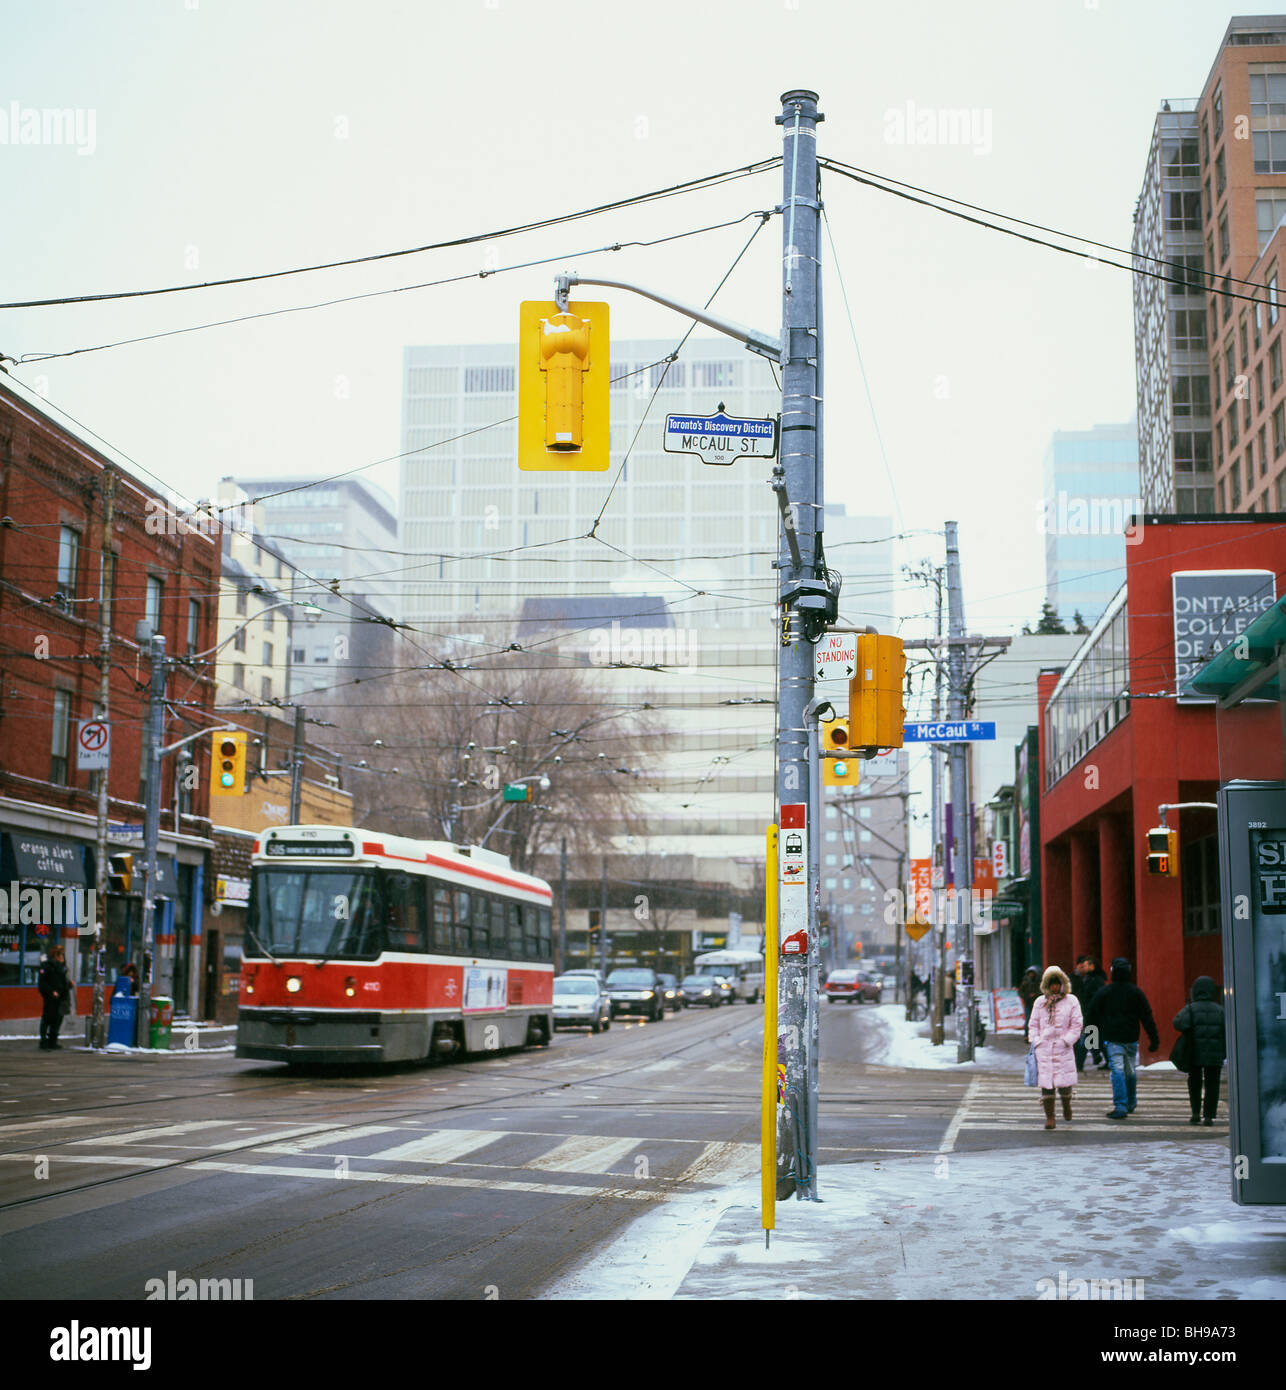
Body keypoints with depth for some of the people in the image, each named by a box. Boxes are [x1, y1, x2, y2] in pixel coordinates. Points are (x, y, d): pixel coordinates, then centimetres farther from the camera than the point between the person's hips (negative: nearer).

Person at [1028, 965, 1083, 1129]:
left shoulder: (1071, 1001, 4)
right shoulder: (1040, 1002, 10)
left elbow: (1077, 1024, 3)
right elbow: (1033, 1024, 14)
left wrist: (1066, 1040, -6)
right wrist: (1035, 1041, 1)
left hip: (1063, 1048, -1)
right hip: (1044, 1048, 1)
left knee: (1064, 1081, -1)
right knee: (1046, 1083, -3)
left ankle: (1066, 1104, 33)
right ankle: (1050, 1117, 3)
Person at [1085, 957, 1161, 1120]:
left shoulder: (1103, 992, -2)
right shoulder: (1136, 992, 1)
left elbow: (1091, 1016, 3)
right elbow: (1147, 1017, 1)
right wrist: (1154, 1039, 4)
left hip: (1112, 1039, -2)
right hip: (1131, 1038, 2)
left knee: (1117, 1071, -6)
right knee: (1130, 1072, 16)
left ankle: (1120, 1106, -15)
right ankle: (1131, 1104, 28)